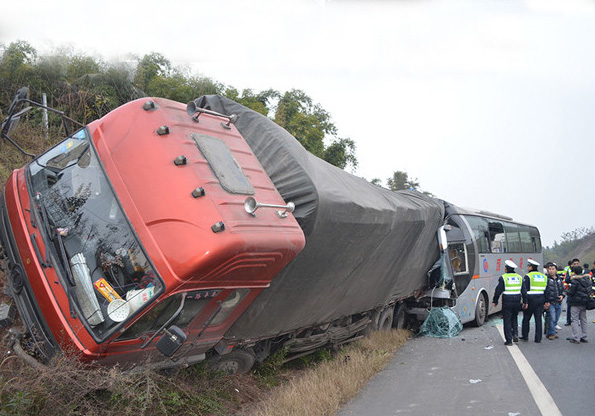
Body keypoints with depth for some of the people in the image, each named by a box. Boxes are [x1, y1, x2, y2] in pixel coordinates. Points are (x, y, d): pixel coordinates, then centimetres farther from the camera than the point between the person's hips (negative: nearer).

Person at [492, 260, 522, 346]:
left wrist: (495, 301, 2)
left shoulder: (503, 277, -8)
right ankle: (515, 334, 5)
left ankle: (509, 340, 2)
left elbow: (498, 290, -7)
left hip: (507, 301, -4)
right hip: (517, 301, 4)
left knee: (507, 320, 2)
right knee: (514, 318, 22)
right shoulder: (519, 277, 8)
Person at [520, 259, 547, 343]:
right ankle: (538, 338, 5)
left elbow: (524, 290, -14)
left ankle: (525, 336, 17)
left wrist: (525, 302, -13)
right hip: (540, 300, 5)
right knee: (538, 319, 6)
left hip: (531, 299, -5)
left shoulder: (528, 276, -8)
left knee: (526, 318, 9)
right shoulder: (544, 277, 11)